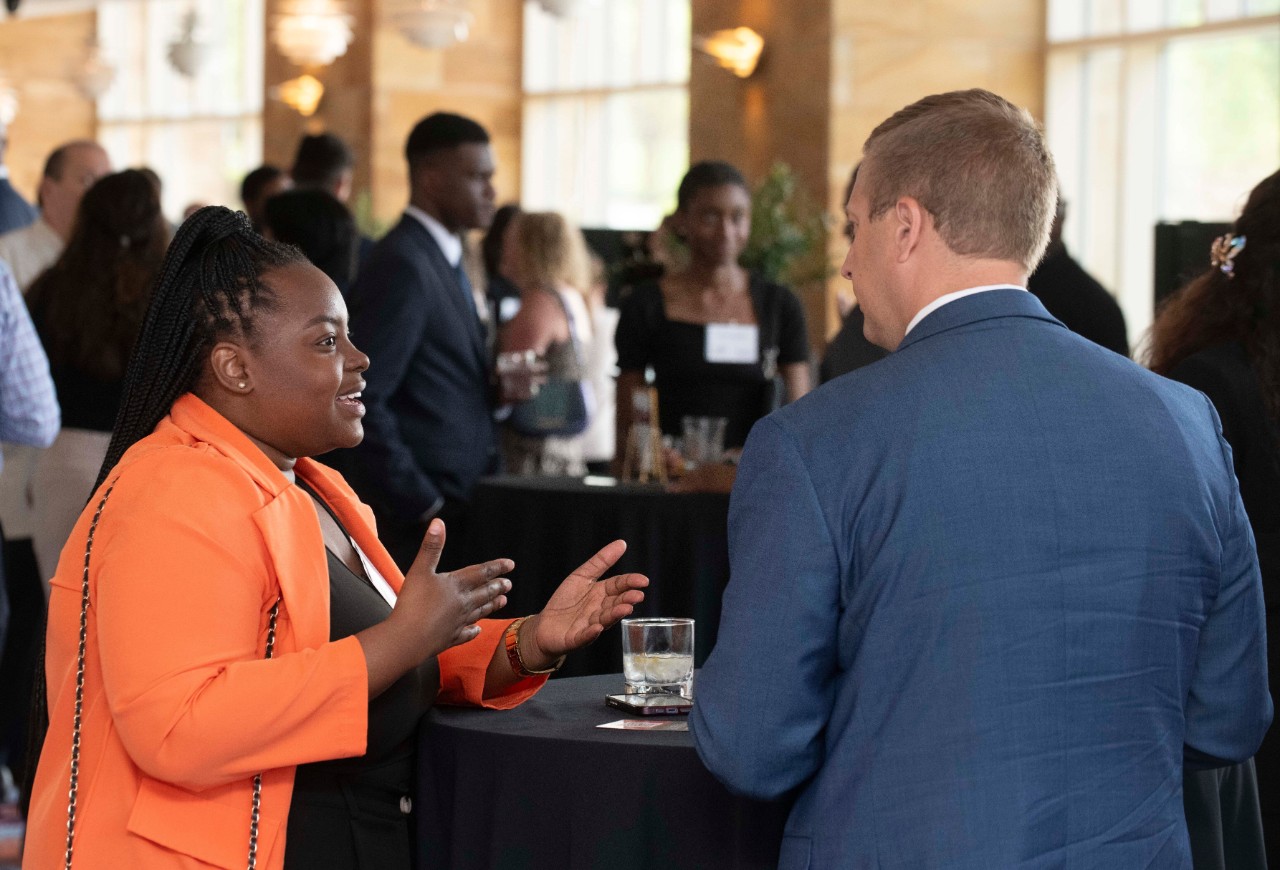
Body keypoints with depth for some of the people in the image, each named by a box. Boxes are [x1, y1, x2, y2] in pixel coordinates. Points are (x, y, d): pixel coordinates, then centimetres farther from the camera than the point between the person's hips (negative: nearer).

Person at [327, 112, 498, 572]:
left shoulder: (442, 259, 16)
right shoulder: (401, 266, -13)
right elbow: (361, 401, -20)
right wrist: (426, 507, -18)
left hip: (456, 508, 9)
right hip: (414, 522, -9)